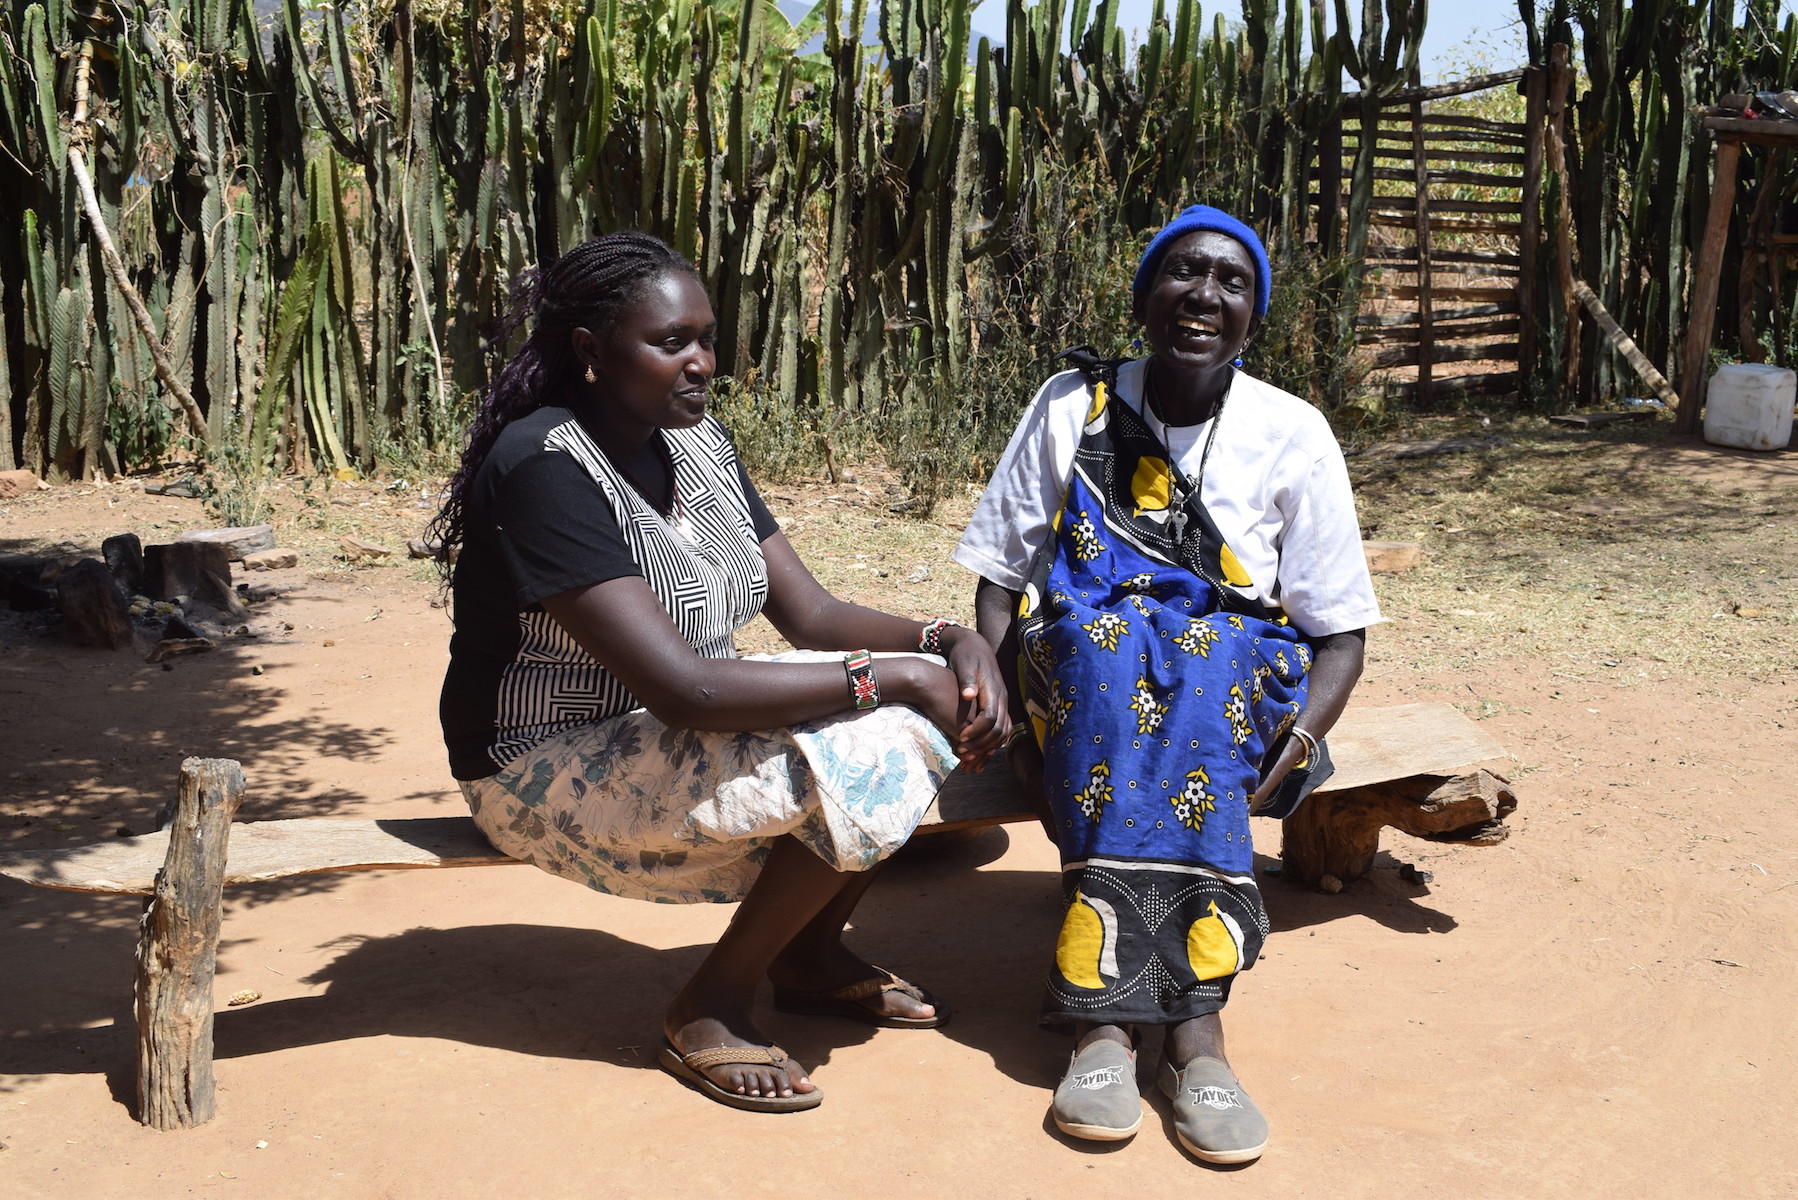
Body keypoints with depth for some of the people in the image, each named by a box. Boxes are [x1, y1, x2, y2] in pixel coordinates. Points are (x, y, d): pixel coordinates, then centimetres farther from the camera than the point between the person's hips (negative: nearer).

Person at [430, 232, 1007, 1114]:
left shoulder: (696, 442, 3)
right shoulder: (546, 469, -24)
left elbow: (808, 614, 3)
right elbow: (680, 688, -31)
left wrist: (948, 642, -15)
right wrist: (889, 678, -27)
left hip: (677, 734, 8)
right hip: (550, 771, -8)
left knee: (934, 696, -6)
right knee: (865, 757, -25)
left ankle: (811, 955, 12)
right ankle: (710, 1006, -5)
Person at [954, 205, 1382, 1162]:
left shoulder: (1291, 435, 3)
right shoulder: (1073, 406, 5)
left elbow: (1339, 636, 1)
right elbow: (1000, 574, 3)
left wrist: (1290, 750, -18)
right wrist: (1004, 712, -15)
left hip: (1238, 693, 0)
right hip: (1080, 686, 1)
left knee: (1198, 649, -34)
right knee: (1101, 636, -34)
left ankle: (1105, 1013, -41)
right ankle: (1192, 1019, -41)